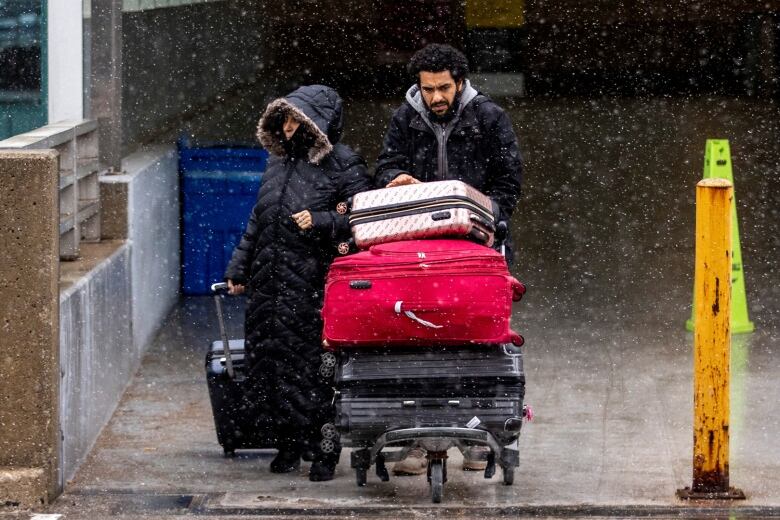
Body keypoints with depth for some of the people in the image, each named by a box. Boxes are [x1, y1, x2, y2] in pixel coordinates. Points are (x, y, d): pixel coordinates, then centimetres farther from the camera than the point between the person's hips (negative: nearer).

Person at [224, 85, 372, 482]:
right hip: (270, 282, 7)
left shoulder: (343, 165, -5)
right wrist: (239, 269, 22)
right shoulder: (279, 163, 17)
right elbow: (257, 222, 24)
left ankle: (325, 450, 4)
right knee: (270, 359, 7)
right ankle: (288, 444, 18)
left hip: (315, 287, -7)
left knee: (314, 365, -5)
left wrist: (320, 223, -19)